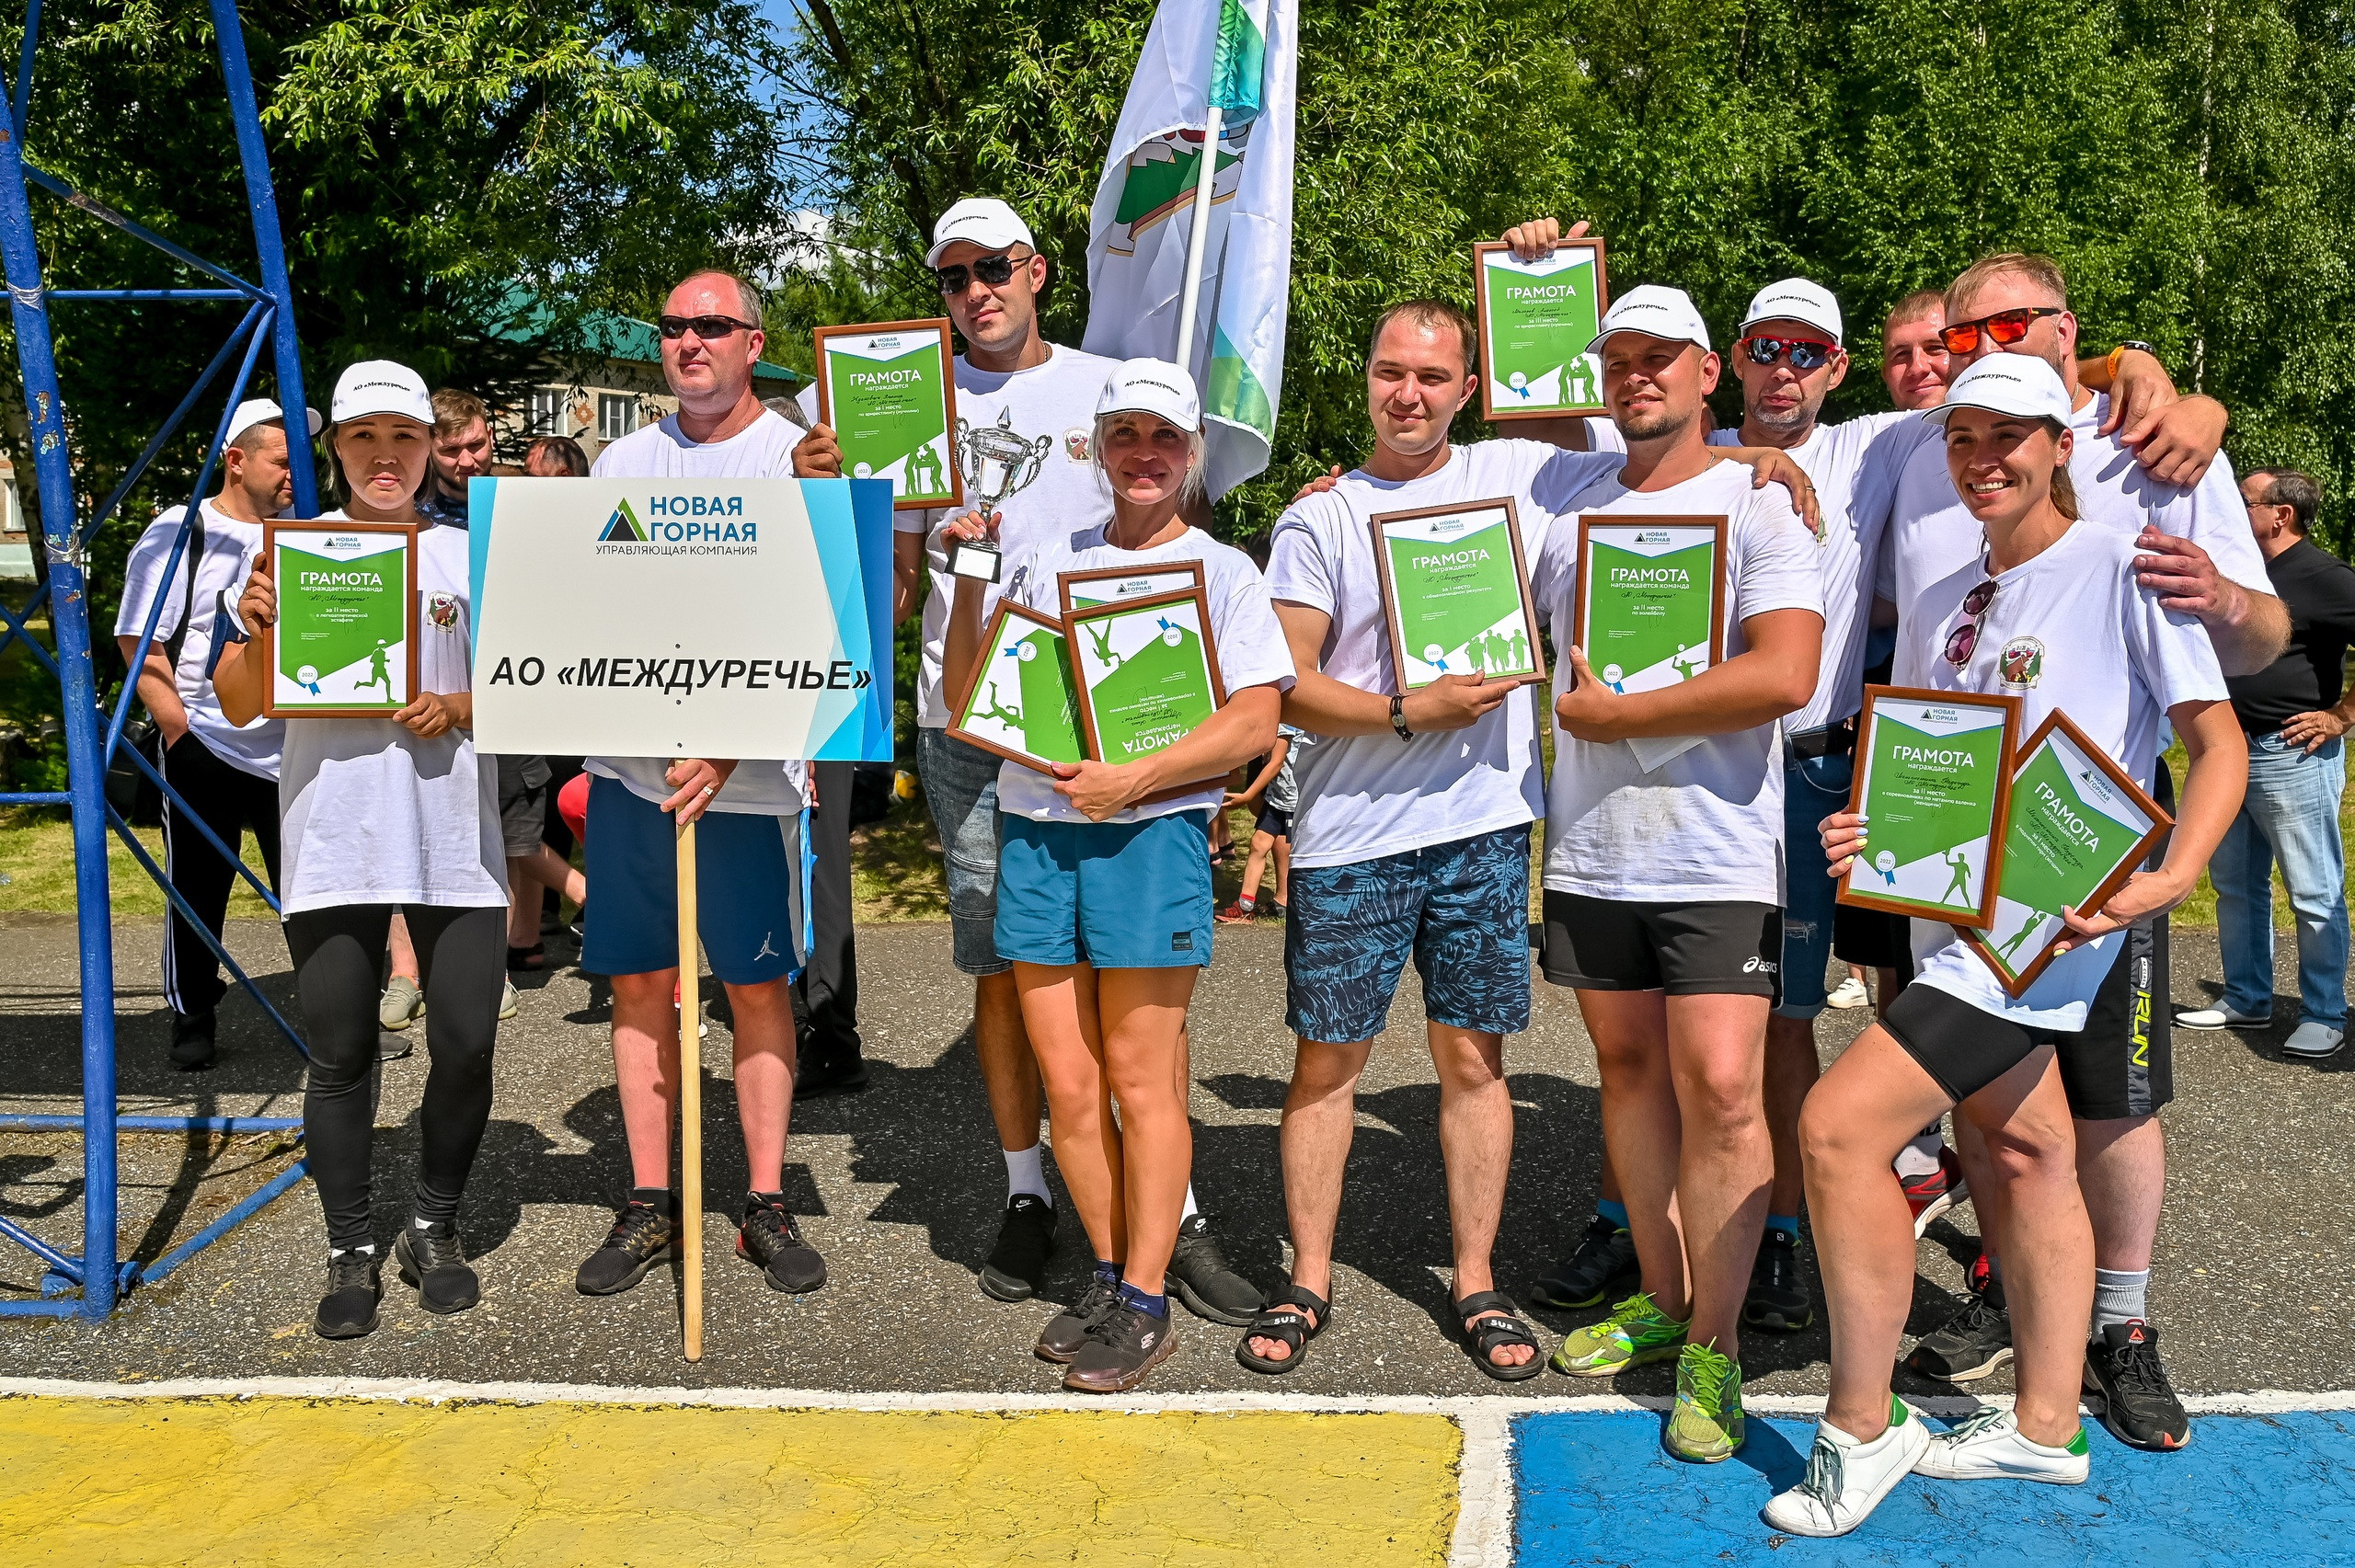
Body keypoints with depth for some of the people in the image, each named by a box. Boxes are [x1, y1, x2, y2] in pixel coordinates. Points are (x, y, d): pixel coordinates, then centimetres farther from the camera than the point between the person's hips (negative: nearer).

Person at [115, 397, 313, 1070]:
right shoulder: (179, 535, -4)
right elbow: (139, 643, -7)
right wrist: (179, 730, -13)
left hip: (293, 751, 3)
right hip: (205, 750, -3)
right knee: (198, 892, 7)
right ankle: (191, 1018, 20)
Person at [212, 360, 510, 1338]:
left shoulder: (469, 556, 9)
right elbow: (240, 706, 5)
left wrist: (459, 709, -11)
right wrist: (254, 632, -15)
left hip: (453, 841, 1)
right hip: (330, 843, 0)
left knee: (465, 1045, 1)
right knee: (341, 1054, 5)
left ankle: (436, 1232, 21)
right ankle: (350, 1251, 19)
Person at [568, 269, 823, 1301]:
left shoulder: (795, 460, -1)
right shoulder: (623, 461, 14)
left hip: (745, 769, -4)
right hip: (628, 759, 4)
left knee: (758, 983, 3)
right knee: (639, 982, 7)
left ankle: (766, 1206, 13)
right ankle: (648, 1207, 17)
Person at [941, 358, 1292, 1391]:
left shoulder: (1221, 571, 6)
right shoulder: (1043, 562, 17)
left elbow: (1255, 722, -5)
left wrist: (1129, 781, -13)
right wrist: (968, 579, 6)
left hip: (1151, 836, -4)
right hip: (1035, 834, 4)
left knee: (1141, 1082, 0)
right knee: (1066, 1085, 6)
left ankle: (1145, 1306, 10)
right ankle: (1109, 1276, 22)